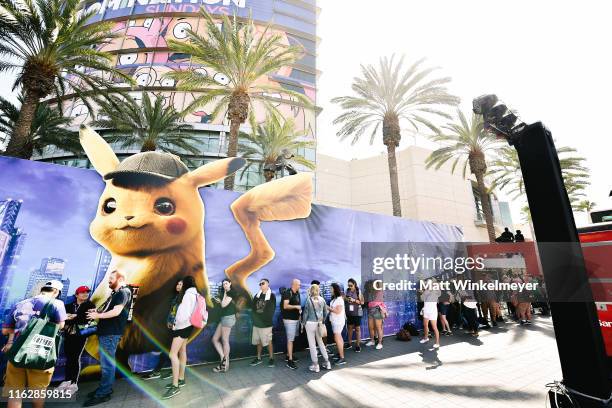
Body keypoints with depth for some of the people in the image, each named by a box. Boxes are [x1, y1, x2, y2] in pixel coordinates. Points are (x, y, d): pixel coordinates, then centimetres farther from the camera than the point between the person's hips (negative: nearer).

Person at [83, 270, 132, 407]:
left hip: (111, 333, -10)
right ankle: (106, 388, 28)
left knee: (106, 363, -3)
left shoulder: (124, 292, -15)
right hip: (106, 332, 10)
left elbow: (116, 312, -23)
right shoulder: (115, 293, 17)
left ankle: (103, 393, 6)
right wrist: (97, 311, 7)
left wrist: (98, 315, -11)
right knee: (106, 362, 17)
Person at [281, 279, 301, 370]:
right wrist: (296, 306, -20)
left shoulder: (297, 293, 9)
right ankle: (290, 360, -1)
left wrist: (299, 310, 10)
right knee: (290, 339, -6)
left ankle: (289, 355, 29)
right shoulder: (287, 293, -17)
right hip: (289, 319, -8)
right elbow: (285, 306, -23)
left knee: (292, 338, 16)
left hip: (296, 319, 8)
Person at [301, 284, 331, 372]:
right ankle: (327, 362, 23)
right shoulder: (322, 300, 0)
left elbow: (305, 313, -7)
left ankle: (315, 365, 13)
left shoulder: (309, 300, -11)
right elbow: (325, 312, 7)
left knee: (312, 344, 7)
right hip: (319, 323, 4)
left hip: (310, 323, -4)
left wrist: (303, 323, 6)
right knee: (321, 342, 18)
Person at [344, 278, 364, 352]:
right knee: (349, 327, 13)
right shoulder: (347, 291, 1)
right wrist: (345, 299, -8)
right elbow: (344, 299, 14)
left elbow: (362, 302, -9)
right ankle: (349, 343, 26)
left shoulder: (358, 291, -10)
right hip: (349, 312, 4)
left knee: (357, 328, 4)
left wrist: (354, 300, -20)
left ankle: (358, 345, 12)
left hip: (357, 312, -4)